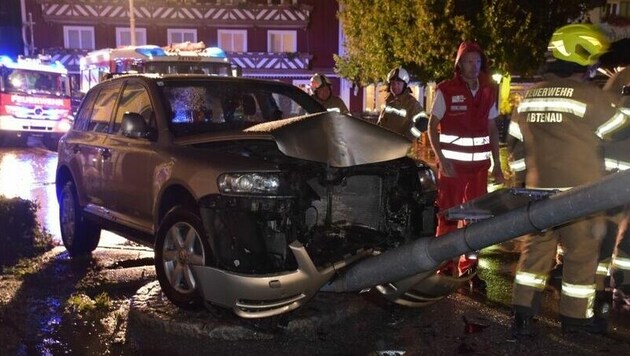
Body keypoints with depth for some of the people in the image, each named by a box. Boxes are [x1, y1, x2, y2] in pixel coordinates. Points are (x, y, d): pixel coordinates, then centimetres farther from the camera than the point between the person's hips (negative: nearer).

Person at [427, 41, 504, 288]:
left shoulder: (488, 91, 9)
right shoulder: (446, 90, -4)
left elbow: (492, 129, 14)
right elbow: (432, 127, -5)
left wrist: (496, 164, 9)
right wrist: (442, 161, -14)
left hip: (479, 165, 5)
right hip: (452, 164, -4)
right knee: (449, 218, 2)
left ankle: (469, 268, 22)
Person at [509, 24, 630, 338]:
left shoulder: (528, 97, 8)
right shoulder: (594, 97, -10)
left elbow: (515, 144, 14)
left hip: (538, 192, 5)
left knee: (535, 248, 13)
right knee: (581, 255, 9)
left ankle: (522, 312, 12)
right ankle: (576, 316, 23)